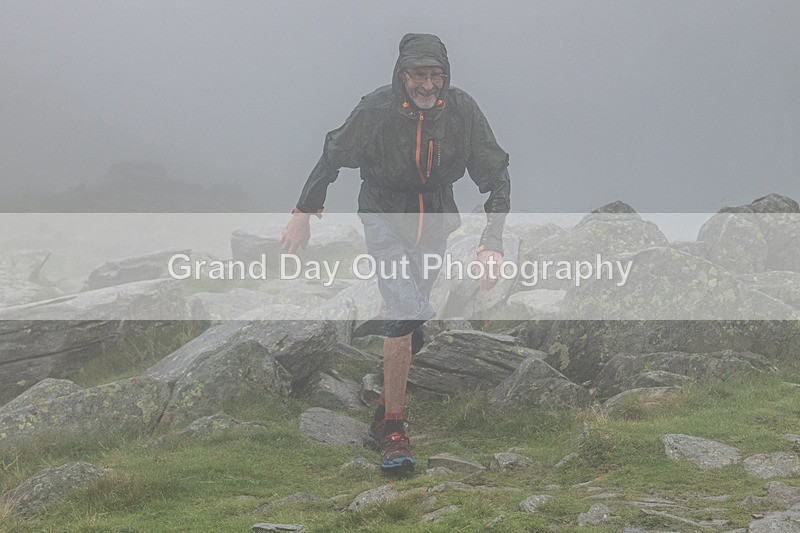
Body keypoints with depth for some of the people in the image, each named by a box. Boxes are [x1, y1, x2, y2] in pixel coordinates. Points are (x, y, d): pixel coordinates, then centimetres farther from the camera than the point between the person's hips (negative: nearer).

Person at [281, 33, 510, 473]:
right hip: (385, 217, -4)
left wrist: (493, 242, -18)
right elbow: (332, 157, -6)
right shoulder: (377, 110, -22)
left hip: (434, 222, 4)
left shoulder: (462, 111, -17)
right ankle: (393, 429, -16)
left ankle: (383, 412, 34)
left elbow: (497, 175, -10)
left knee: (414, 319, 14)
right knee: (406, 312, -21)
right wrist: (302, 215, 0)